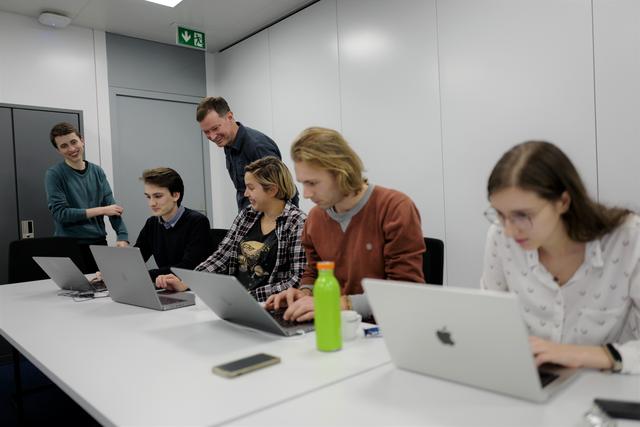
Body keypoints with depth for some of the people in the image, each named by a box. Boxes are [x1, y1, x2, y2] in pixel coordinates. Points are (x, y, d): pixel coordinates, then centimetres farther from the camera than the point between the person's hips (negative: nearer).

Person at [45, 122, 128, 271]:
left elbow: (112, 206, 0)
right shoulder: (54, 174, -5)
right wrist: (101, 210, -12)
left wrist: (123, 237, -13)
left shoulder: (97, 171, 7)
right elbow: (60, 213, -14)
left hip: (99, 242, 4)